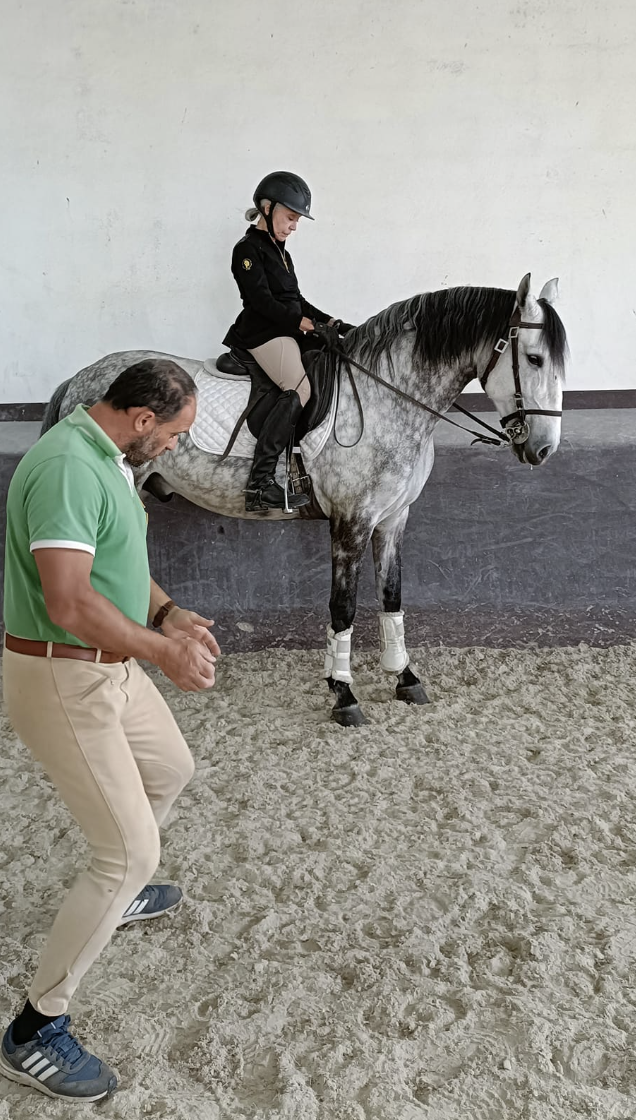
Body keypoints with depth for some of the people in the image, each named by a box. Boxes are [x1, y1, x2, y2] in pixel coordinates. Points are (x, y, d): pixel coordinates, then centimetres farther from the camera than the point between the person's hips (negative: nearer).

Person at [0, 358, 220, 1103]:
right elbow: (70, 603, -32)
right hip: (61, 679, -10)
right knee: (131, 852, -6)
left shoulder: (106, 458, 7)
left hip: (110, 666, 10)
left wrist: (167, 614, 6)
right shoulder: (69, 468, -25)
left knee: (171, 769, 29)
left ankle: (114, 893, 52)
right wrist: (165, 652, -21)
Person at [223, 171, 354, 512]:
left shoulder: (279, 251, 24)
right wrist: (298, 321, -18)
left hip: (287, 331, 10)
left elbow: (295, 299, 24)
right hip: (264, 333, -10)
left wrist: (325, 320, 11)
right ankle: (259, 484, -35)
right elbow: (260, 299, -15)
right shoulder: (249, 249, -4)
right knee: (301, 388, -30)